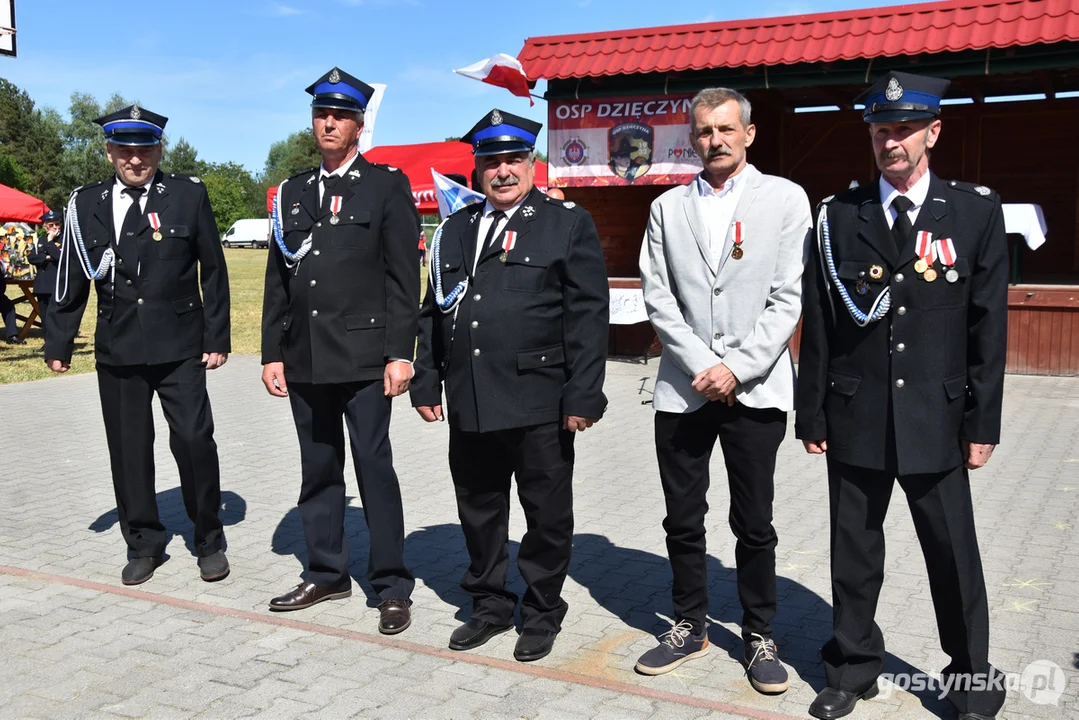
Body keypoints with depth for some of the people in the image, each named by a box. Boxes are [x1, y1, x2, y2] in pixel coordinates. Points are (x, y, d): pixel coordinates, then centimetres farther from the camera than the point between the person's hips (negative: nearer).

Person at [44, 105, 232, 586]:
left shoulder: (188, 195, 0)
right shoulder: (86, 204, 6)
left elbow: (213, 272, 2)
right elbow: (70, 281, 9)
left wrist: (217, 338, -1)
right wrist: (58, 342, 8)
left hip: (179, 346, -2)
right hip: (117, 349, 2)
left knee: (194, 439, -5)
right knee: (128, 448, 8)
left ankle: (209, 541, 14)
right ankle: (143, 544, 23)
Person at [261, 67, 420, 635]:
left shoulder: (387, 186, 1)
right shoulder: (292, 192, 15)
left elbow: (403, 276, -4)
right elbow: (278, 279, 14)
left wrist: (400, 353, -11)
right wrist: (272, 352, 9)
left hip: (364, 356, -5)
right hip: (305, 358, 5)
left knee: (375, 468, -1)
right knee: (318, 470, 12)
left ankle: (391, 586, 9)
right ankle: (326, 573, 26)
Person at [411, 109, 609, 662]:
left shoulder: (569, 224, 0)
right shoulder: (454, 230, 14)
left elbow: (588, 316, -6)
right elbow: (432, 314, 17)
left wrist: (583, 397, -12)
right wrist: (427, 384, 11)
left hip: (539, 405, -4)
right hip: (470, 405, 4)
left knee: (548, 516, 8)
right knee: (479, 512, 15)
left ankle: (542, 612, 27)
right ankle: (489, 605, 33)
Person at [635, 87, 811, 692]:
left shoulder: (785, 199, 3)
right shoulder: (668, 208, 11)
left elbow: (789, 298, -4)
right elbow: (658, 297, 3)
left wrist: (736, 368, -12)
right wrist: (702, 367, -9)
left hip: (755, 388, -2)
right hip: (684, 387, 3)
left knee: (755, 524, 6)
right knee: (683, 521, 10)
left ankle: (760, 635, 23)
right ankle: (691, 627, 27)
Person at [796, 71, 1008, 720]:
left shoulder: (977, 212, 0)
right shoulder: (839, 215, 2)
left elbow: (989, 326, -1)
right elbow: (818, 323, 2)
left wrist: (983, 422, -3)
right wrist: (812, 415, 1)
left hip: (936, 418, -1)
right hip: (856, 417, 1)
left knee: (954, 555, 8)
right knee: (854, 551, 11)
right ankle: (855, 666, 28)